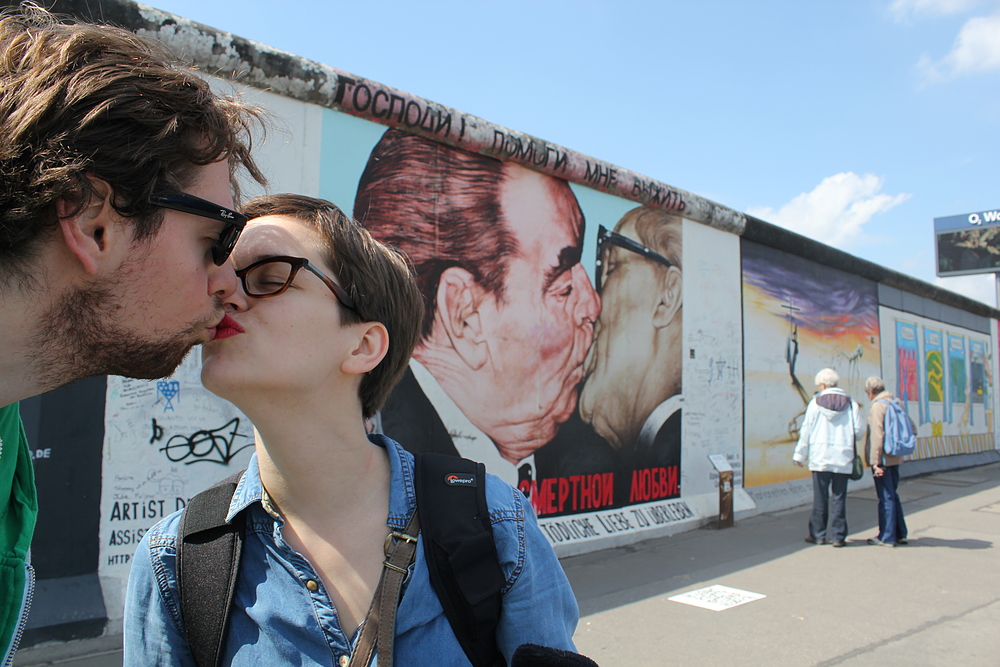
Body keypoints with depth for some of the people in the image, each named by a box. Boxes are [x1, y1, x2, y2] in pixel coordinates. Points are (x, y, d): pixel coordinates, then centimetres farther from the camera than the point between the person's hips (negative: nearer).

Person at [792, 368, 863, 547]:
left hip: (820, 457, -1)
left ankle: (818, 534, 13)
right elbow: (858, 431, 0)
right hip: (843, 459, 1)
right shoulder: (851, 404, 2)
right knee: (838, 497, 6)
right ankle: (838, 536, 9)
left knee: (820, 498, 6)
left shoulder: (815, 403, -1)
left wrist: (800, 455, 6)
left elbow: (806, 430, 0)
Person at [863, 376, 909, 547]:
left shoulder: (877, 406, -15)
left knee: (886, 497, -1)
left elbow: (877, 435, -20)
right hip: (895, 457, 8)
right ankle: (900, 533, 26)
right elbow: (911, 429, 14)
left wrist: (876, 462, -20)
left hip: (883, 458, -8)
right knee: (892, 495, 19)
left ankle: (887, 537, 7)